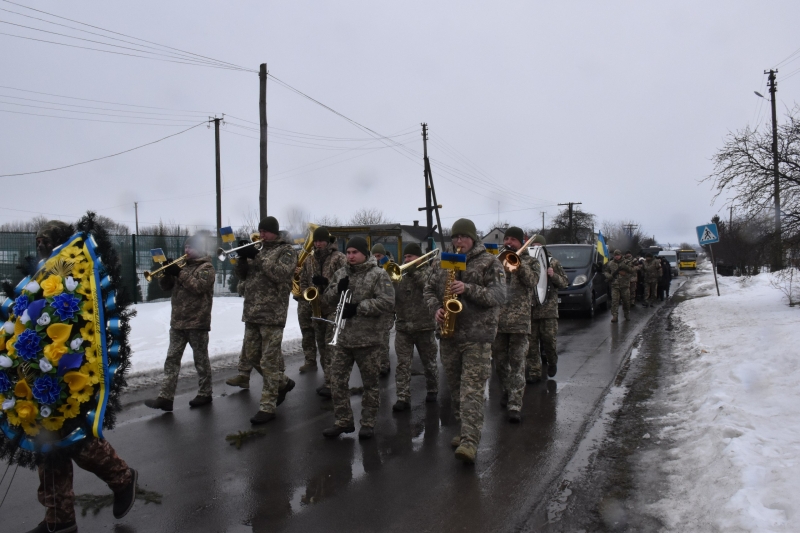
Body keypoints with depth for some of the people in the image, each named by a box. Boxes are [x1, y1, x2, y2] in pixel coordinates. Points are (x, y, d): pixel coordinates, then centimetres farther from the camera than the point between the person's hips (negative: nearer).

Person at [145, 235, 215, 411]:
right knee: (172, 359, 1)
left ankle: (204, 394, 16)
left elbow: (199, 286, -20)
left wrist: (179, 273, -20)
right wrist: (166, 272, -5)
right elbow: (166, 286, 13)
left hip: (197, 322, -7)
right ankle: (165, 397, 1)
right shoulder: (182, 265, 16)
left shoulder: (206, 267, -4)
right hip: (178, 321, 7)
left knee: (201, 360, 5)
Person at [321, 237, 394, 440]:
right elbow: (327, 298, 13)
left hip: (369, 339, -5)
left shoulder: (378, 274, -9)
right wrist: (338, 289, -9)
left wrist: (358, 307, -21)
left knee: (370, 383, 6)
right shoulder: (341, 273, 10)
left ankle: (368, 424, 19)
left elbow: (387, 302, -19)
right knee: (337, 380, 7)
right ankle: (343, 421, 20)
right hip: (344, 337, 6)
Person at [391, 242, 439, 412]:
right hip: (403, 326, 2)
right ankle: (403, 398, 1)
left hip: (424, 325, -2)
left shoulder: (428, 270, 2)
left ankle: (432, 390, 32)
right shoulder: (400, 275, 10)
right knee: (402, 364, -2)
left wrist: (414, 269, -14)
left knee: (429, 362, 13)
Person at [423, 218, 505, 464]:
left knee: (472, 390, -12)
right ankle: (465, 430, 29)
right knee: (455, 387, 15)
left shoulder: (489, 263, -2)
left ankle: (470, 442, -16)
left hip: (477, 336, -6)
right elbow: (429, 289, 16)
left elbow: (499, 296, -12)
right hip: (449, 334, 6)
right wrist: (436, 308, -4)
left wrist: (468, 289, -23)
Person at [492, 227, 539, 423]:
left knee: (517, 364, -7)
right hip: (496, 319, 3)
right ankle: (507, 391, 35)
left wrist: (518, 264, -19)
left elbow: (532, 281, -12)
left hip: (519, 320, -3)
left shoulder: (530, 262, 8)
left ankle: (515, 406, -7)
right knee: (499, 361, 13)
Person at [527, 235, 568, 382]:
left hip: (548, 308, -1)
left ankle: (552, 363, 27)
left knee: (550, 339, -1)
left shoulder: (553, 262, 7)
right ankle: (534, 371, 9)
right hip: (530, 308, 1)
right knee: (531, 342, 1)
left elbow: (565, 282, 7)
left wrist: (553, 275, -11)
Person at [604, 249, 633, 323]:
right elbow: (605, 271, 13)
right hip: (615, 285, 0)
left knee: (626, 301, 8)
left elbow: (632, 271, -2)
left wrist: (626, 267, -20)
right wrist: (609, 276, -7)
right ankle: (614, 316, -10)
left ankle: (627, 315, 26)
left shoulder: (625, 263, 5)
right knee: (614, 301, -10)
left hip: (625, 285, 1)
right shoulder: (610, 263, 7)